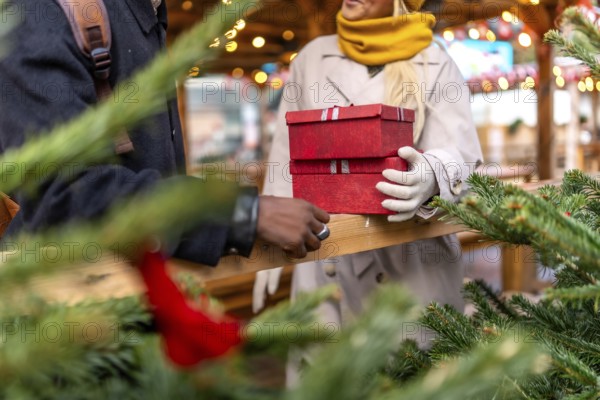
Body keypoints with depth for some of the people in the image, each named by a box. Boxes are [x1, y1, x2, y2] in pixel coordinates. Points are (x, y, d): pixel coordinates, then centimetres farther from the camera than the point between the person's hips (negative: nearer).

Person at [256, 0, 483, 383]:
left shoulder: (434, 64, 0)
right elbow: (286, 157, 10)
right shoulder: (313, 56, 8)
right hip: (325, 260, 2)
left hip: (413, 260, -1)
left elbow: (462, 158, -10)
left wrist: (430, 176, -33)